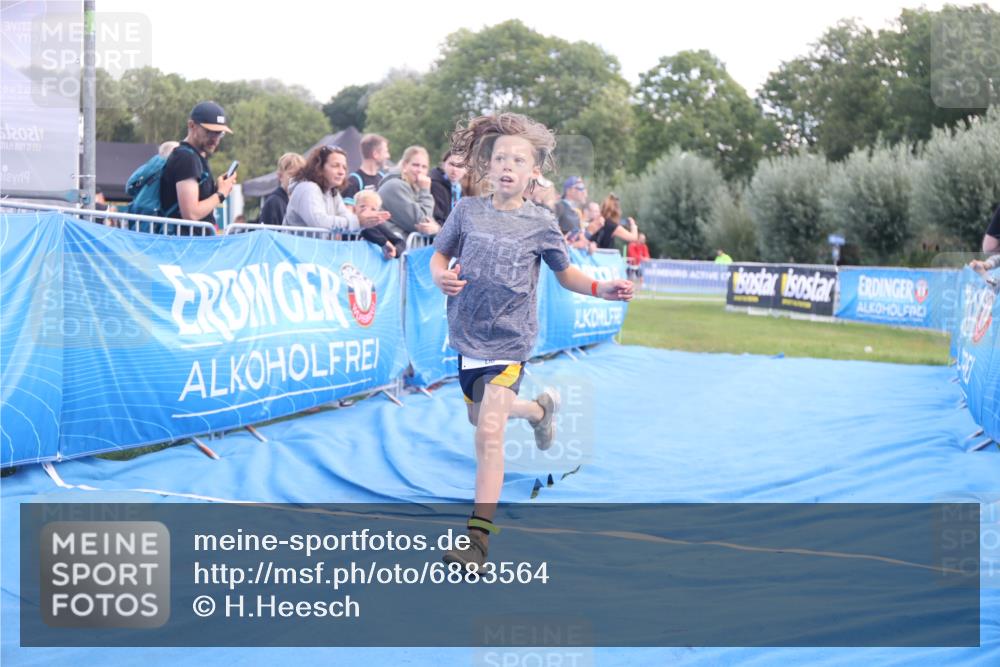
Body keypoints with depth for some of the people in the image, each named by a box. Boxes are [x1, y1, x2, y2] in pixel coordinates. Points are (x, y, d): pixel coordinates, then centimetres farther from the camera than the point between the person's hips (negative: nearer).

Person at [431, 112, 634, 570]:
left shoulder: (540, 224, -5)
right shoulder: (467, 211, -2)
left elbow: (565, 272, 9)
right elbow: (440, 254, 9)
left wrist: (600, 289, -8)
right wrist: (440, 276, -14)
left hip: (510, 339, -4)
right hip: (468, 335, 4)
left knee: (489, 431, -16)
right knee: (479, 417, 22)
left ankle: (479, 534, -9)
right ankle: (540, 408, 55)